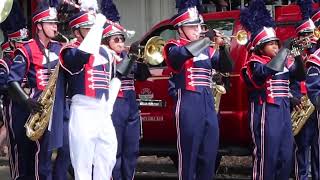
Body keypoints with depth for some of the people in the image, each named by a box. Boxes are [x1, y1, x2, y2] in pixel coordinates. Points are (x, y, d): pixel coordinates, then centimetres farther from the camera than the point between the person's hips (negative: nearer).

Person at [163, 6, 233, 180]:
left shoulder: (206, 48, 16)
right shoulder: (174, 46, 0)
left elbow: (226, 67, 12)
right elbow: (182, 53, -23)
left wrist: (222, 46, -4)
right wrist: (206, 38, -22)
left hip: (208, 102, 6)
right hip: (189, 103, -6)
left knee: (209, 152, 7)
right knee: (189, 150, -4)